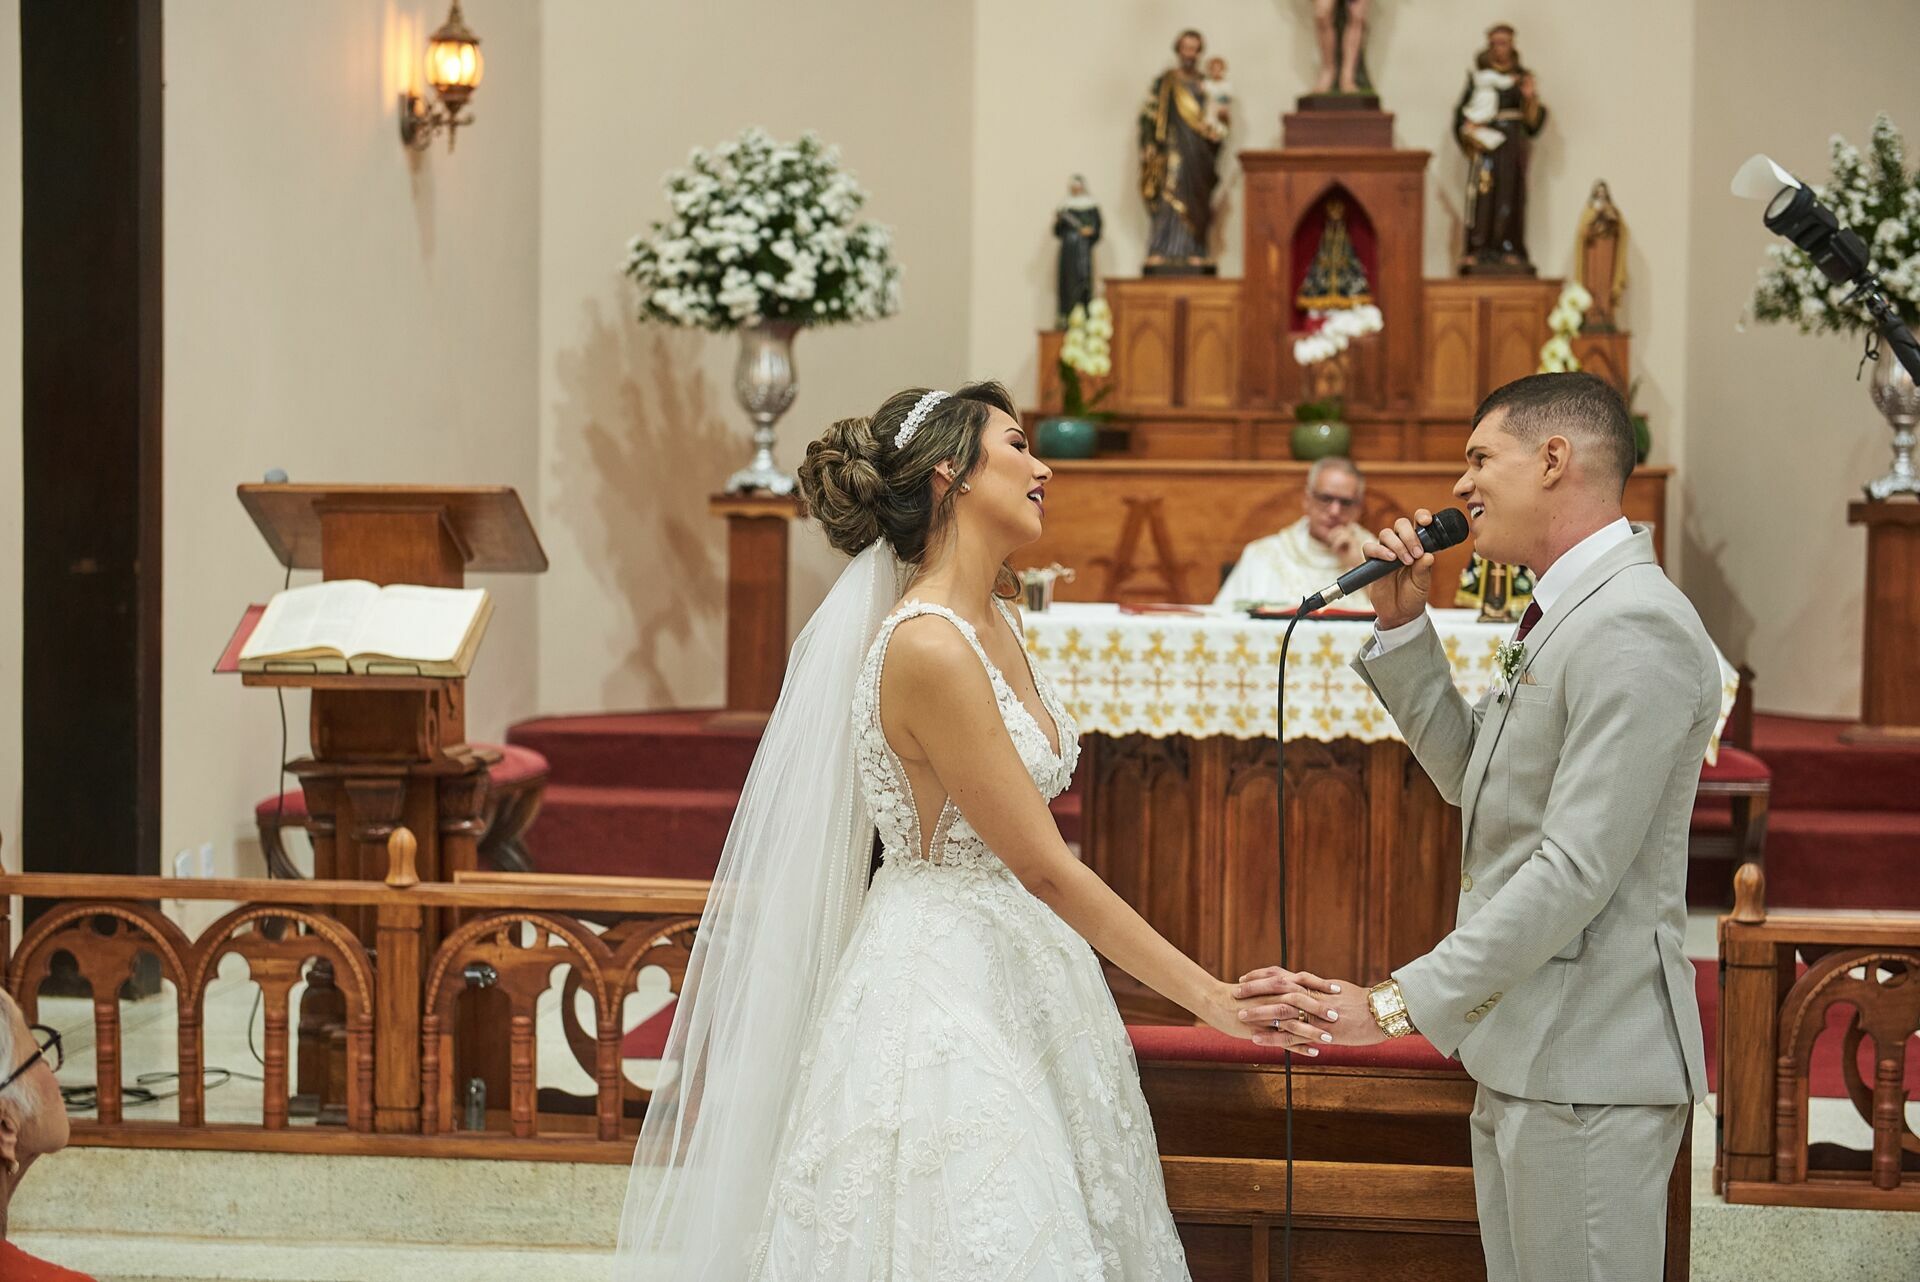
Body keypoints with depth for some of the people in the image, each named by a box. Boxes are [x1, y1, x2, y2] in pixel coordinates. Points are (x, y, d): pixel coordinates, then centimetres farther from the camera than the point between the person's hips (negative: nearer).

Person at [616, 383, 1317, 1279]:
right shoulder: (927, 648, -20)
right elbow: (1045, 868, -20)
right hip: (944, 992, -9)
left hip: (1014, 971, 9)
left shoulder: (996, 623, 9)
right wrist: (1206, 995, -18)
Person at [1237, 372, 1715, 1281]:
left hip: (1586, 1067, -10)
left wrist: (1399, 1004, -23)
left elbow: (1576, 870, -24)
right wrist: (1404, 628, 9)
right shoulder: (1563, 615, 15)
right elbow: (1472, 777, 22)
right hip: (1520, 1053, 10)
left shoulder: (1636, 629, -19)